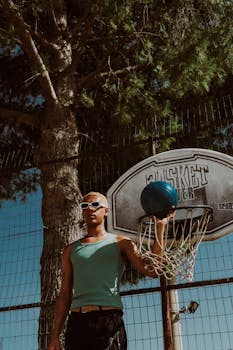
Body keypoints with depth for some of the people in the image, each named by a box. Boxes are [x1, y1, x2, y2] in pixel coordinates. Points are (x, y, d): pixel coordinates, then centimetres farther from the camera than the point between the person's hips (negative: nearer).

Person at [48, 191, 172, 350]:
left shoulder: (120, 243, 11)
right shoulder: (71, 250, 19)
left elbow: (152, 271, -2)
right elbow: (65, 294, 17)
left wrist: (160, 229, -4)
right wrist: (55, 337, 10)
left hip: (109, 318, -3)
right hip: (76, 321, 3)